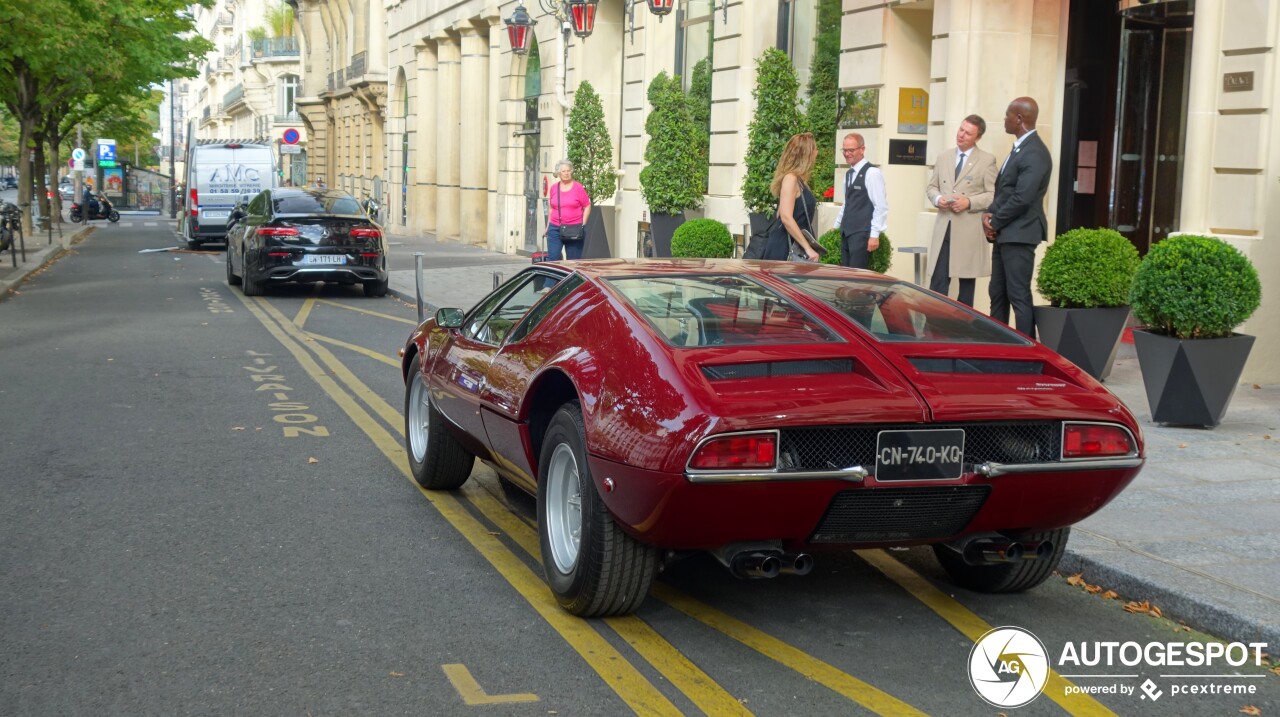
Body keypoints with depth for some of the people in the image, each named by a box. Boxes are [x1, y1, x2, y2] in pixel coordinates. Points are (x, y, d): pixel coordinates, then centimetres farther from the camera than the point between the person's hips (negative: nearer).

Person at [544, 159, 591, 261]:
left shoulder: (578, 188, -1)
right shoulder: (554, 188, 9)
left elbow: (587, 207, 1)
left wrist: (583, 225, -6)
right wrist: (548, 226, 17)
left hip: (574, 230, -3)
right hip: (555, 228, 3)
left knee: (573, 260, 3)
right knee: (552, 258, -5)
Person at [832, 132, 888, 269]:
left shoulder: (872, 173, -12)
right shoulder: (848, 174, 14)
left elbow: (881, 206, -15)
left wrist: (874, 235, -19)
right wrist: (836, 227, 22)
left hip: (862, 234, -8)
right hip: (846, 233, 8)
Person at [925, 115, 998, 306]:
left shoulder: (987, 160, -1)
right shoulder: (943, 157, 13)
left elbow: (994, 195, -5)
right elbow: (931, 187, 17)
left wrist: (969, 202, -18)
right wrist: (937, 198, -4)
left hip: (970, 230, -3)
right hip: (944, 226, 3)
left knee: (967, 280, 6)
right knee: (938, 281, -1)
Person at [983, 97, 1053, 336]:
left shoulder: (1034, 153, -16)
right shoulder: (1019, 148, 16)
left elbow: (1022, 198, -22)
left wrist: (995, 223, -12)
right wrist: (989, 213, 2)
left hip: (1018, 235, -10)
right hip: (1004, 234, 10)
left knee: (1019, 296, -8)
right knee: (998, 294, 13)